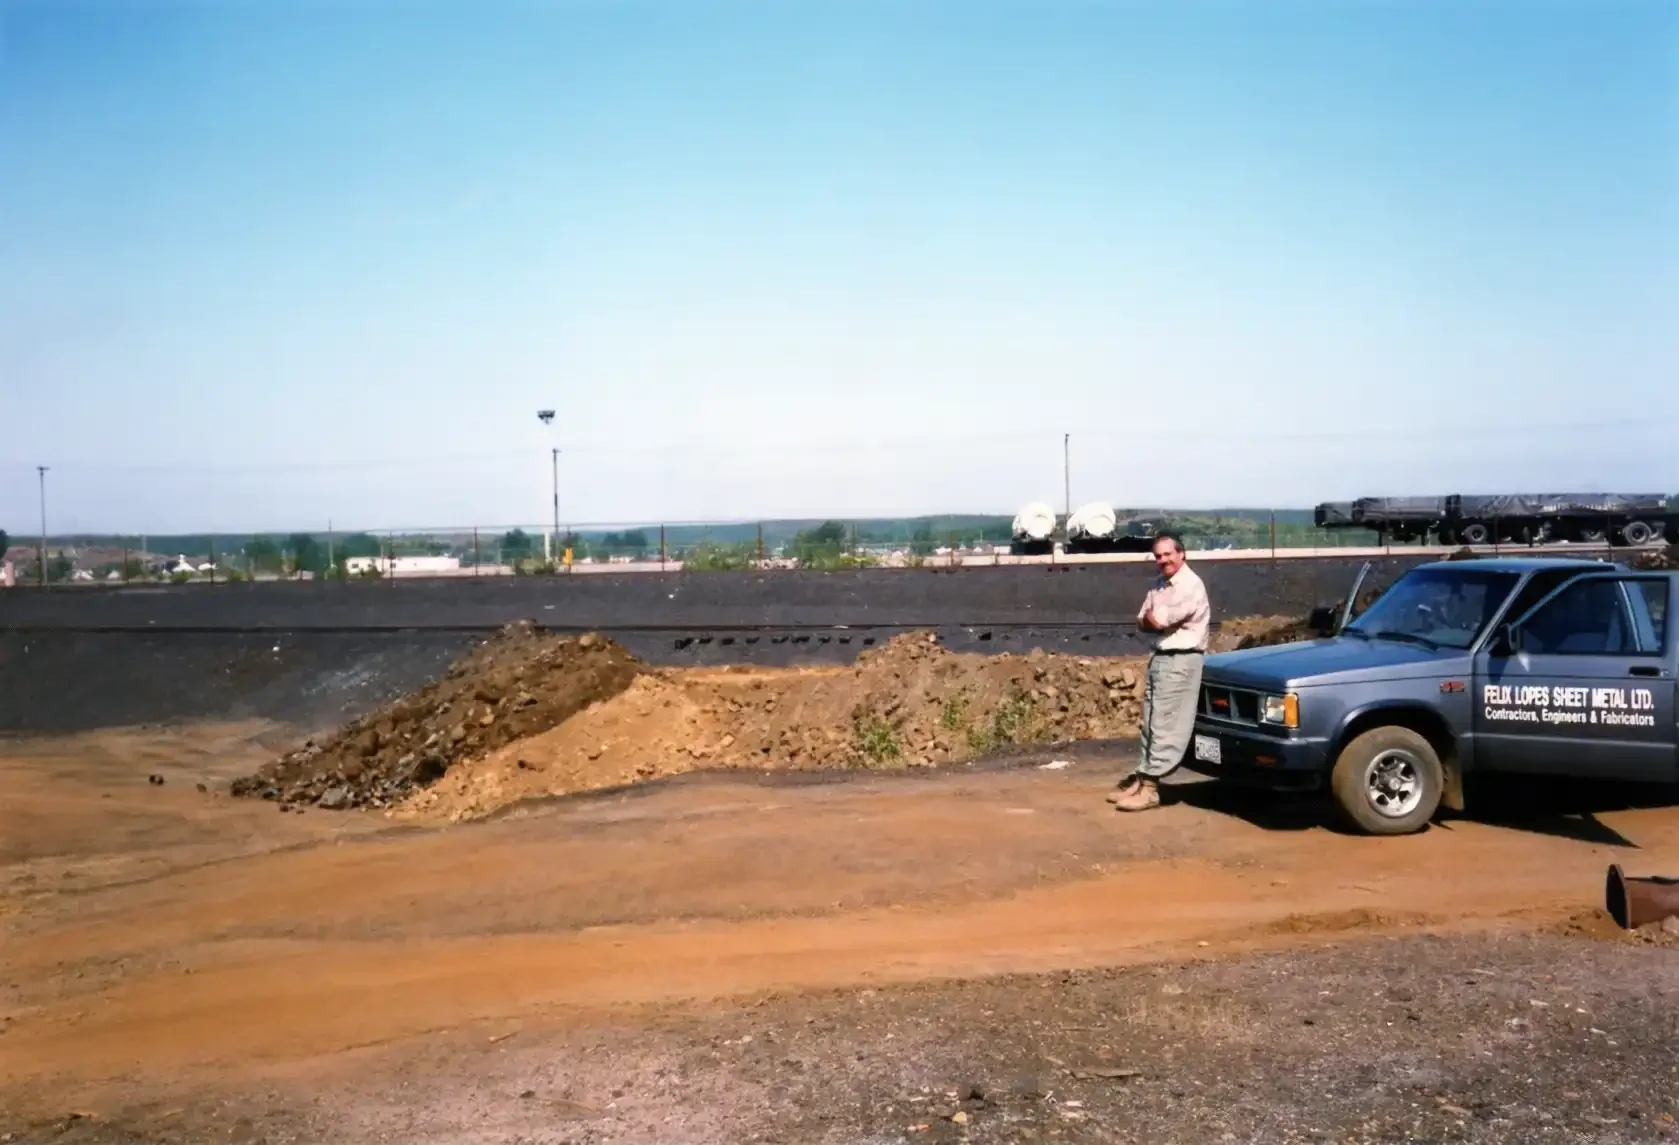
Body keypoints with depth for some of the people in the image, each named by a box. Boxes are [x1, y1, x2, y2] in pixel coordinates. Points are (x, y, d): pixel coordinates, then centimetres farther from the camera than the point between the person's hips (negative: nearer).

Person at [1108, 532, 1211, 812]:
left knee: (1165, 725, -8)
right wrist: (1158, 620, -9)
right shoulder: (1157, 585, 13)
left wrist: (1155, 617, 3)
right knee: (1151, 722, 12)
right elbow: (1142, 623, 10)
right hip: (1159, 658, 9)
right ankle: (1145, 776, 18)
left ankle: (1149, 786, -7)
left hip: (1181, 661, -9)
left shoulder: (1191, 585, -15)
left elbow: (1157, 621, -19)